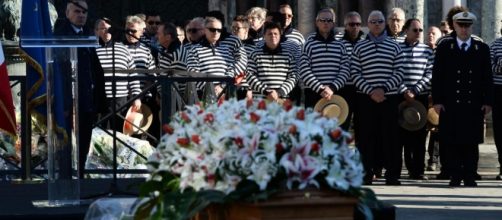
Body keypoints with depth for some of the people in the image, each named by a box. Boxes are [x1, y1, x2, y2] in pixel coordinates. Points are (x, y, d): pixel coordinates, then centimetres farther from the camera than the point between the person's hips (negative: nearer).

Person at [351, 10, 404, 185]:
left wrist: (384, 88, -11)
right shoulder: (359, 48, 7)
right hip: (365, 98, 0)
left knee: (390, 136, -1)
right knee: (366, 136, -1)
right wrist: (370, 91, -11)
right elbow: (355, 74, 1)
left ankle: (392, 174, 2)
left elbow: (399, 73, 2)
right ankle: (366, 173, 3)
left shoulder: (394, 47, 8)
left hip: (389, 98, 0)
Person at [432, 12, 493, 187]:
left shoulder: (482, 49, 9)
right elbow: (437, 75, 3)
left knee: (471, 143, 1)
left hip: (474, 105, 1)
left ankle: (470, 177, 8)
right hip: (450, 104, -1)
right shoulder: (444, 48, 6)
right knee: (452, 143, 0)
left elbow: (487, 77, 8)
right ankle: (455, 177, 8)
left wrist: (488, 101, 0)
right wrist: (437, 100, -5)